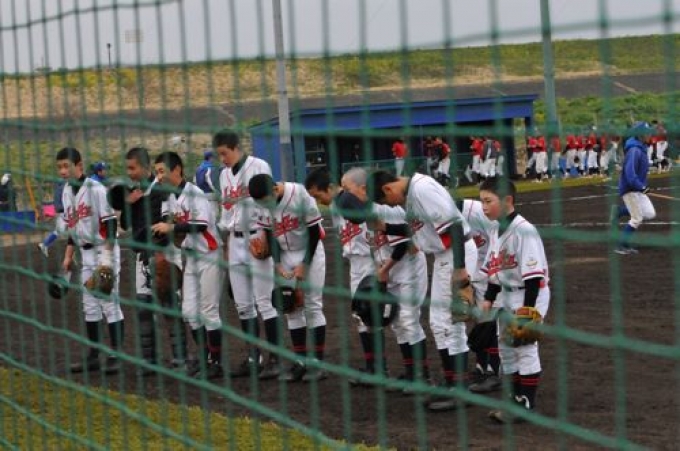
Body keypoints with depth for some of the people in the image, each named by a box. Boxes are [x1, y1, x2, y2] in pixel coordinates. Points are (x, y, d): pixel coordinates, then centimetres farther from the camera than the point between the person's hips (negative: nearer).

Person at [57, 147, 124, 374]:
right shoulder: (67, 192, 10)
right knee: (89, 305, 10)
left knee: (109, 302, -5)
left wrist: (107, 257, -20)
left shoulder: (95, 189, -14)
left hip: (104, 250, -8)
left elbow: (110, 223, -16)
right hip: (86, 254, 8)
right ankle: (94, 356, 16)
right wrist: (68, 257, 16)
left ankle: (116, 356, -1)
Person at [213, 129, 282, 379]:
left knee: (264, 301, -7)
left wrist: (264, 237, -16)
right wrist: (225, 237, 14)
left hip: (257, 238, -7)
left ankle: (274, 359, -3)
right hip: (236, 240, 7)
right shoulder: (224, 175, 15)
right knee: (243, 305, 8)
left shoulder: (258, 167, -6)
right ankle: (253, 357, 15)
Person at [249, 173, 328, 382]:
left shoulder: (300, 194, -24)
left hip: (309, 252, -5)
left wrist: (305, 264, -15)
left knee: (313, 306, -6)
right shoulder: (264, 202, -7)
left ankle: (318, 362, -3)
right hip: (286, 255, 5)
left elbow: (315, 231, -16)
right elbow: (269, 233, 4)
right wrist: (277, 263, -5)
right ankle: (301, 361, 8)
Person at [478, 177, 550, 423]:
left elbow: (533, 273, -22)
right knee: (505, 347, 14)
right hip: (506, 297, 9)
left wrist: (527, 307, -23)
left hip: (528, 295, -9)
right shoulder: (496, 231, 7)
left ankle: (527, 403, 2)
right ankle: (517, 399, 24)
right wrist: (489, 299, 10)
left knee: (525, 348, -5)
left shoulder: (523, 230, -21)